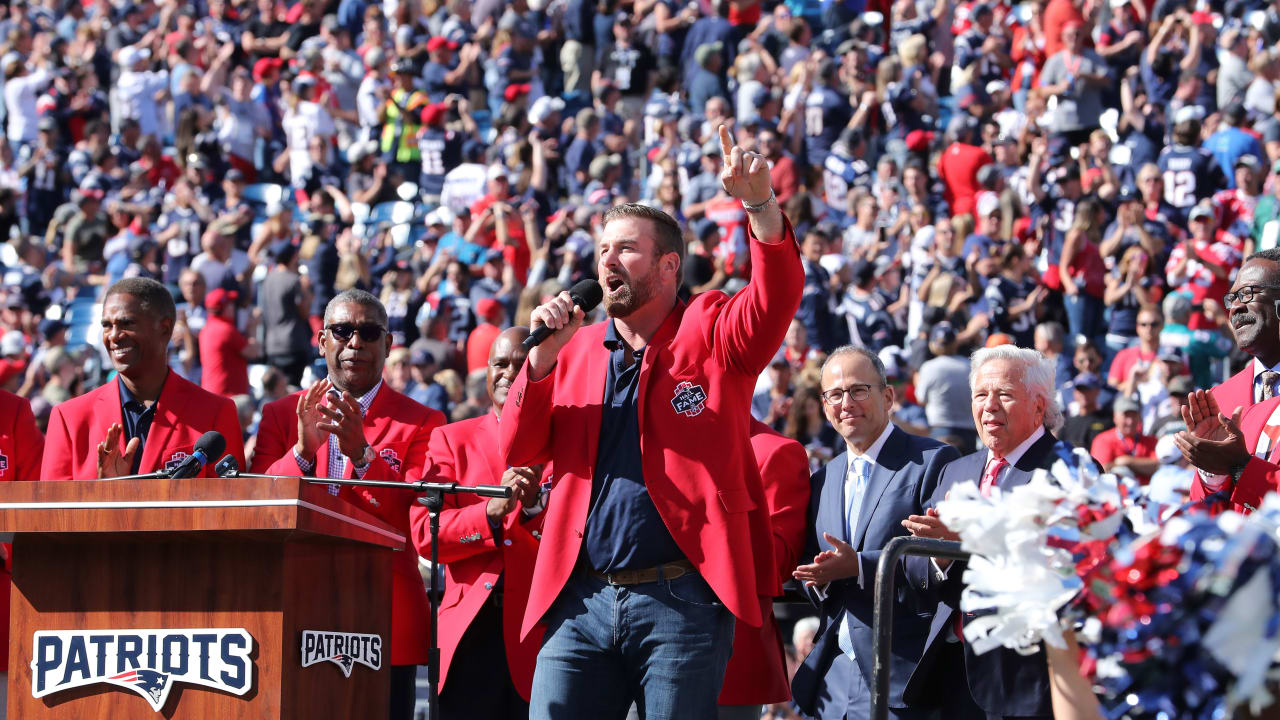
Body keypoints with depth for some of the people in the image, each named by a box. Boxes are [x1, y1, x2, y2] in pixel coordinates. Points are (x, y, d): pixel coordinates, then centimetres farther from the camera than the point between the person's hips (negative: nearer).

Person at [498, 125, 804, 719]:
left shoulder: (709, 333, 5)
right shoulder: (576, 349, 17)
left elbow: (776, 297, -15)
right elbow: (517, 451, 10)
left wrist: (760, 205, -31)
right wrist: (544, 355, -4)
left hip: (681, 601, -4)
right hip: (582, 602, 4)